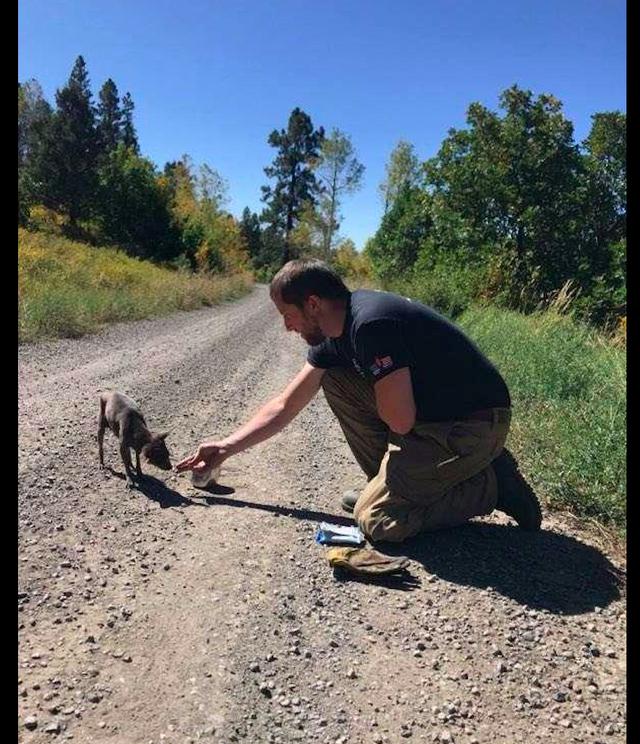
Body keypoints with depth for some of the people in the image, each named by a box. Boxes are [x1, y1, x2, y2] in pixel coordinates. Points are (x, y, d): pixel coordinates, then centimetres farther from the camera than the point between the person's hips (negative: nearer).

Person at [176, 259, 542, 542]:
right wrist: (227, 447, 12)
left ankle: (494, 483, 1)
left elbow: (400, 421, -25)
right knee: (334, 378, 5)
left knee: (378, 519, -13)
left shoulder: (370, 323, -26)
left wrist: (381, 392, -3)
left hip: (474, 423, -9)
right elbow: (285, 406, 11)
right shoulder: (333, 337, 4)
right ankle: (389, 481, 11)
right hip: (430, 412, 9)